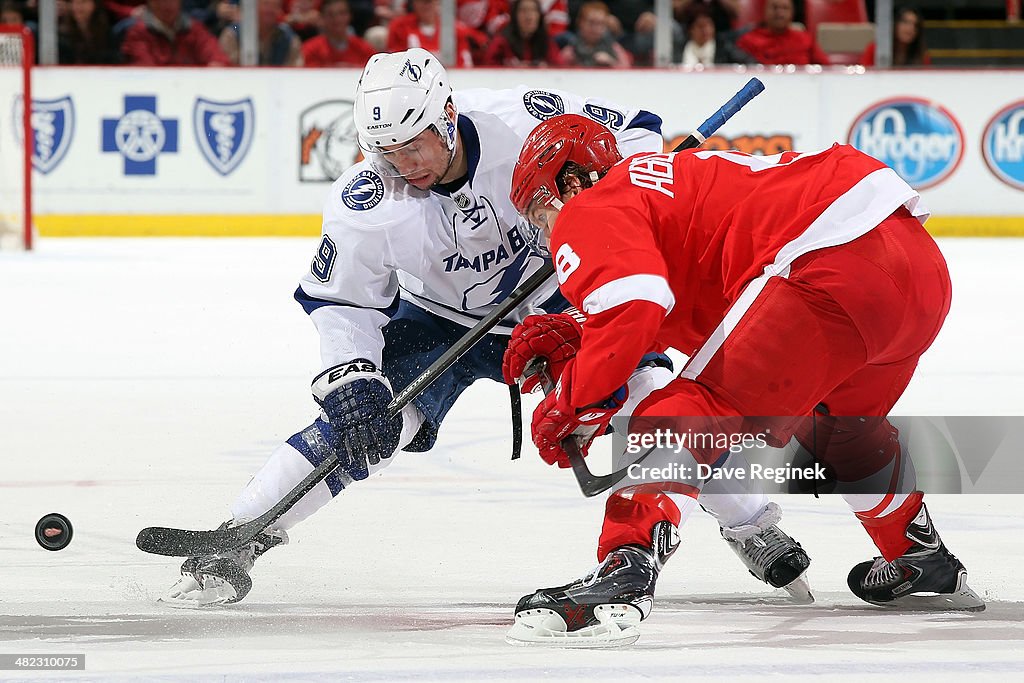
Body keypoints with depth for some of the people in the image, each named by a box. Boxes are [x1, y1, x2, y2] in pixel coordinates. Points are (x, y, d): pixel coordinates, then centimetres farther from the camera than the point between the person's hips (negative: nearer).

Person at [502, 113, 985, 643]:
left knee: (693, 416, -9)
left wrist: (574, 404, -3)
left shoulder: (592, 211, 5)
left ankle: (625, 571, -26)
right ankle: (927, 567, 48)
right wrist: (561, 342, 25)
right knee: (839, 424, 35)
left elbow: (630, 307, -13)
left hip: (833, 268, -10)